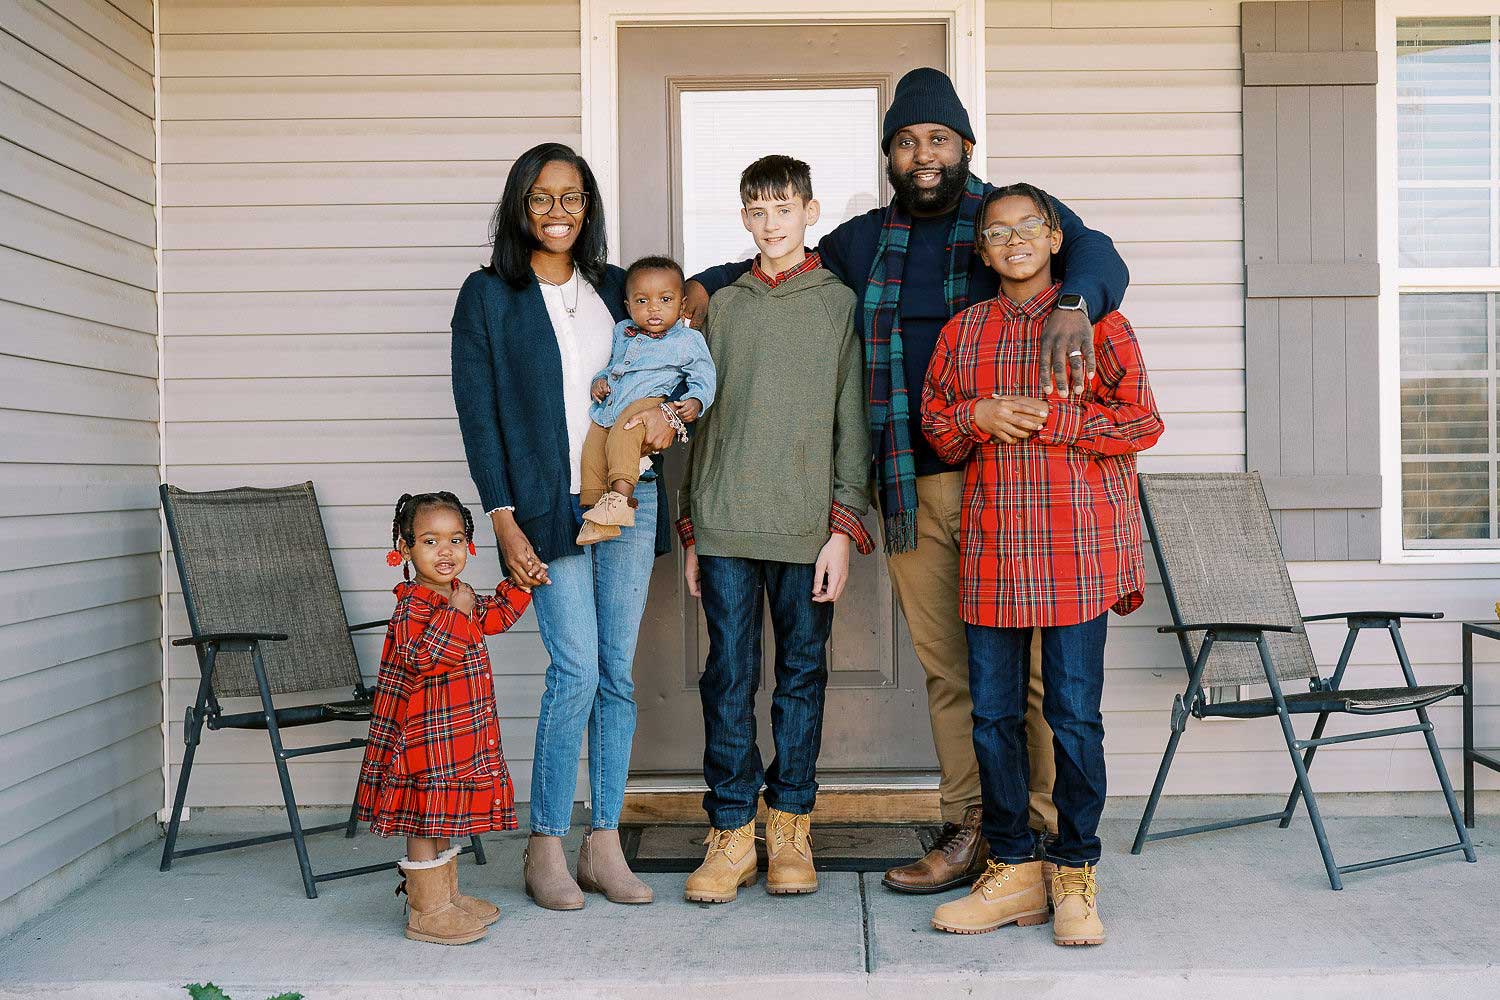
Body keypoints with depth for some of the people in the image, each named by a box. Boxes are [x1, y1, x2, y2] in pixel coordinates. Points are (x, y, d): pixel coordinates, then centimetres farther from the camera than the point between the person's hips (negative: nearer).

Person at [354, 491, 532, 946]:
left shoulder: (460, 597, 10)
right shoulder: (412, 604, -18)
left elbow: (494, 618, 24)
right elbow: (425, 658, -30)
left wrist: (519, 581, 14)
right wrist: (458, 614, -29)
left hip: (459, 732, 9)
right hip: (424, 732, -9)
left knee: (443, 816, 19)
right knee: (425, 816, -1)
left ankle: (446, 895, 31)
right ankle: (425, 911, 7)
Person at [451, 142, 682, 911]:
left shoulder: (614, 288, 15)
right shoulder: (488, 296, 3)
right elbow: (477, 414, -2)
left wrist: (669, 410, -2)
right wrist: (503, 519, -10)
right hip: (548, 506, -4)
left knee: (618, 673, 5)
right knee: (577, 669, -11)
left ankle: (604, 843, 15)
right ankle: (544, 848, 5)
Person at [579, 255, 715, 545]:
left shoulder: (688, 340, 3)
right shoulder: (621, 331, 20)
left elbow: (703, 378, 2)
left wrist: (695, 402, -18)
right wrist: (600, 380, 12)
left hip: (648, 403, -6)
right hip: (607, 411, 7)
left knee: (623, 433, -34)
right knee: (591, 452, -8)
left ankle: (621, 496, -44)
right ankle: (595, 512, -1)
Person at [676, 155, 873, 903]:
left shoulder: (841, 304, 3)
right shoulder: (723, 306, 13)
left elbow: (853, 426, 0)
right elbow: (703, 420, 14)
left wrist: (842, 530, -7)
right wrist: (692, 531, 10)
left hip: (807, 528, -2)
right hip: (725, 528, 2)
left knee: (802, 675, 7)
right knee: (729, 679, 2)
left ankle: (790, 828, 19)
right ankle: (731, 834, 11)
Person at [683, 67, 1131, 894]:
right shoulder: (863, 241, 18)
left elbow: (1096, 256, -13)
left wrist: (1072, 305, -36)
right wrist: (708, 282, 15)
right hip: (912, 490, 4)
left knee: (1026, 662, -4)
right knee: (946, 668, 8)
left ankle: (1044, 839, 7)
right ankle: (972, 832, 16)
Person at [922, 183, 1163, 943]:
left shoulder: (1097, 321, 4)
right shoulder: (962, 330, 15)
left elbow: (1141, 422, -2)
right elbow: (934, 425, 14)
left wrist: (1049, 418, -11)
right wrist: (980, 416, -6)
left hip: (1078, 547, -3)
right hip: (990, 550, 4)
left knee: (1074, 714, -1)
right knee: (992, 713, 6)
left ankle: (1074, 878, 13)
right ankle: (1012, 872, 19)